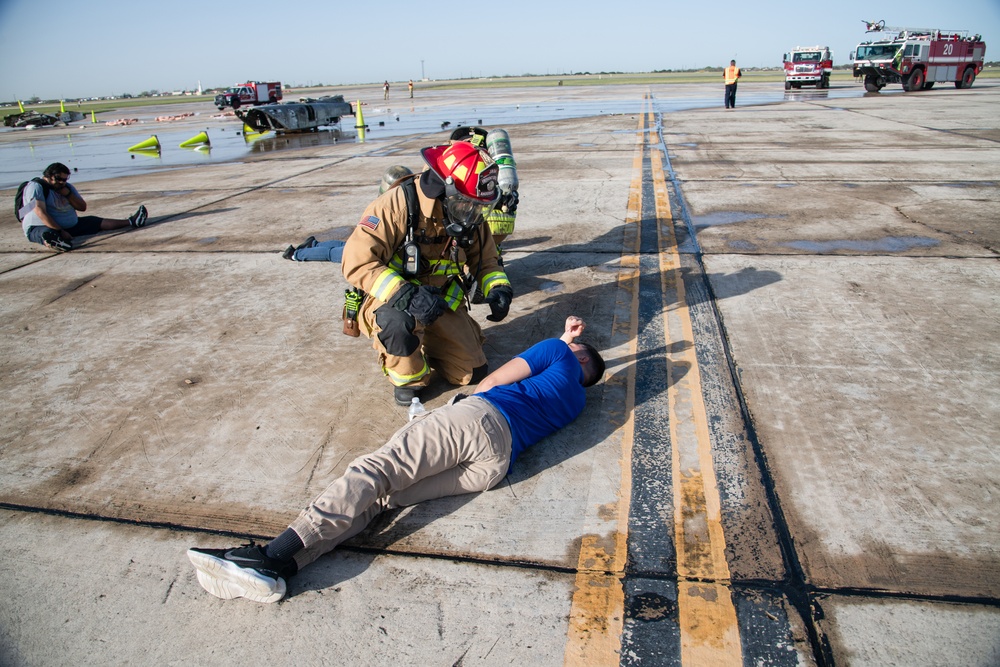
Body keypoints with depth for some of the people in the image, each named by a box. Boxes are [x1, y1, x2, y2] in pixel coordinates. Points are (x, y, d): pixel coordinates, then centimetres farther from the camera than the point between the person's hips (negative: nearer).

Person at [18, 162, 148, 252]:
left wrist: (68, 194, -9)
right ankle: (52, 242, -81)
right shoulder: (36, 186, -12)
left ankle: (131, 221, -3)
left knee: (97, 222, 2)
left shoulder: (67, 187, 12)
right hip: (39, 227, -9)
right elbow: (40, 212, -23)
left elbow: (83, 207, 9)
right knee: (47, 234, -45)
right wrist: (60, 231, -30)